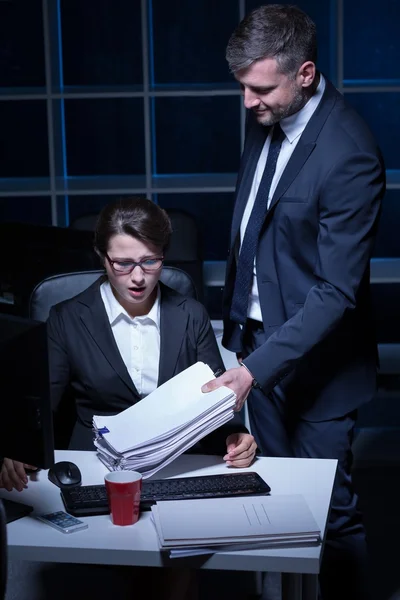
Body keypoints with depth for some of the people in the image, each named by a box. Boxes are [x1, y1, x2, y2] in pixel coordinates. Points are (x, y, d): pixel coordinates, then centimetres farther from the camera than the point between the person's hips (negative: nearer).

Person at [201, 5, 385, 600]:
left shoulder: (349, 154, -25)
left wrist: (257, 368, -29)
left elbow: (337, 291, -25)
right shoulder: (267, 118, 0)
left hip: (314, 357, -7)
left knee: (331, 508, 6)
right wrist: (237, 324, 15)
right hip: (260, 337, 7)